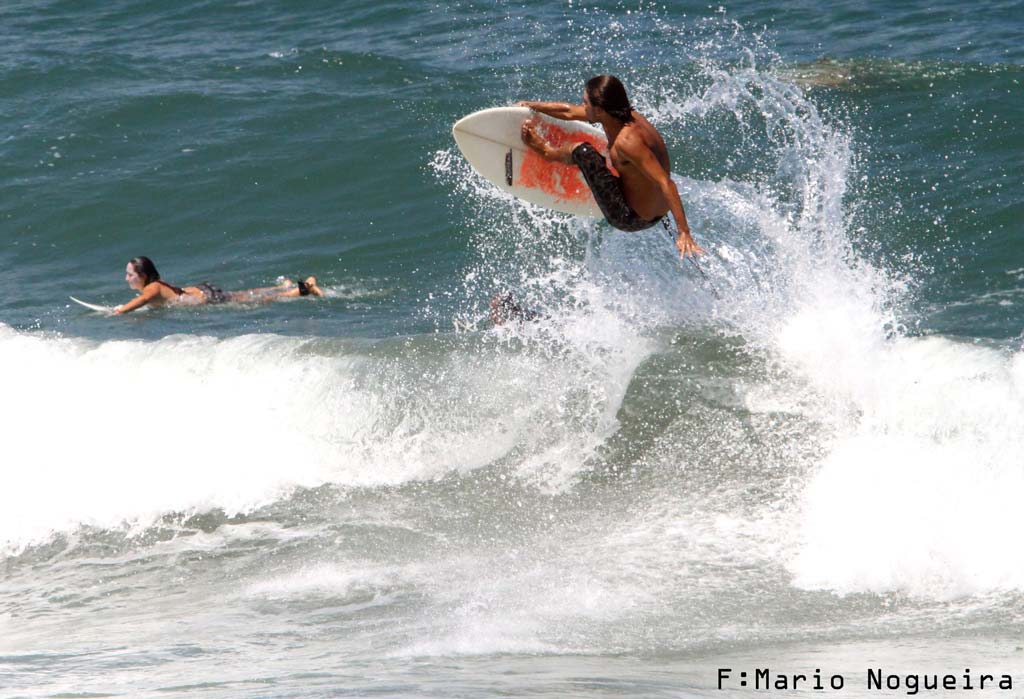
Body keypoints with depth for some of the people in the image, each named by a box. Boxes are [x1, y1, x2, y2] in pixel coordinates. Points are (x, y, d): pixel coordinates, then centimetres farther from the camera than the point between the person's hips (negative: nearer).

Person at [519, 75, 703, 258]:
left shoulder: (628, 141, -31)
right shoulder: (625, 116, -3)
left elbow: (666, 183, -34)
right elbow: (569, 112, 12)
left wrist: (683, 232, -39)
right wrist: (531, 105, 23)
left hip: (631, 220, -9)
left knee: (583, 151, -11)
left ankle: (549, 153, 20)